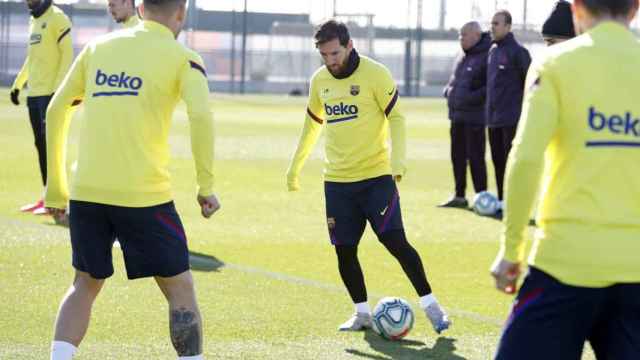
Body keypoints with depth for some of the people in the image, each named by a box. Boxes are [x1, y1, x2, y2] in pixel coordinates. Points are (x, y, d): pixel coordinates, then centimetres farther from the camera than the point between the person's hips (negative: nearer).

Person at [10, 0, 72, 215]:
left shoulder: (57, 18, -9)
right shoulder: (34, 20, 17)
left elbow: (67, 55, -14)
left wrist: (58, 89, -19)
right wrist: (18, 84, 21)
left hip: (50, 93, -8)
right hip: (34, 93, 8)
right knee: (40, 145, 10)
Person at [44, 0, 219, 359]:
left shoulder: (98, 47, 14)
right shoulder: (182, 58, 1)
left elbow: (57, 109, 14)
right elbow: (201, 116, -15)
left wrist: (56, 185, 20)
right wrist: (207, 186, -8)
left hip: (86, 192, 4)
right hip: (144, 194, -4)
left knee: (86, 284, 20)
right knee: (180, 289, 9)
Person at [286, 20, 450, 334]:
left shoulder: (375, 74, -9)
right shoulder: (319, 80, 7)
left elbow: (396, 117, -8)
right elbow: (313, 123, 21)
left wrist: (397, 159, -20)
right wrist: (295, 166, 23)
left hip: (376, 176, -5)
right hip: (337, 180, 5)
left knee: (395, 241, -11)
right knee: (344, 250, 3)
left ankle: (430, 305, -1)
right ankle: (362, 313, 17)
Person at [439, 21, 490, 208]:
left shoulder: (487, 57, -12)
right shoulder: (463, 57, 15)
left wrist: (474, 97, -22)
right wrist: (449, 90, 8)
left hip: (474, 117, -9)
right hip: (457, 115, 9)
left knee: (475, 157, -6)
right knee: (458, 156, 13)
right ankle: (459, 196, 22)